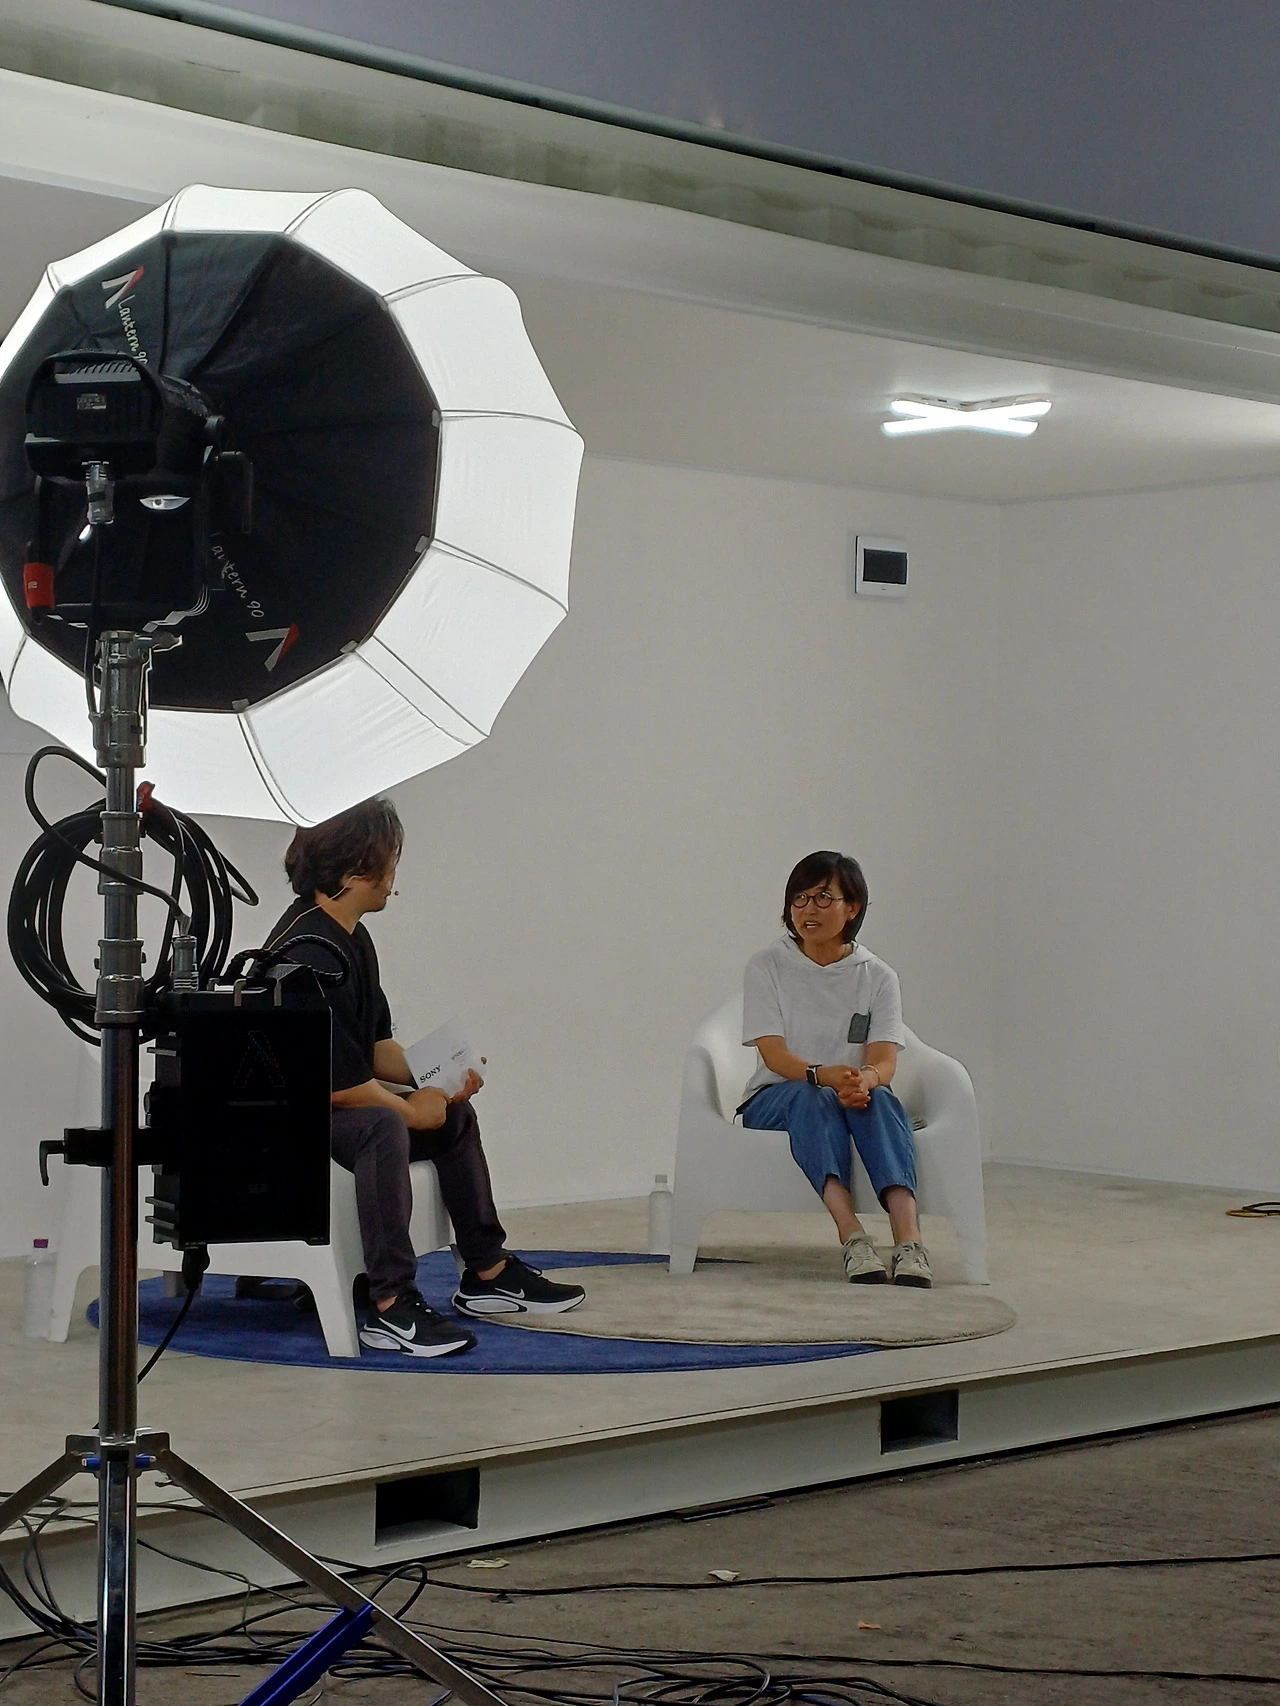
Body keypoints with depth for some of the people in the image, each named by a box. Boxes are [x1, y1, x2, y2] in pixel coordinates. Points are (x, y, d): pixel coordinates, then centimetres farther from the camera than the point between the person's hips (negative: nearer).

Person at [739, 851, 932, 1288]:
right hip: (774, 1101, -1)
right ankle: (852, 1239, -56)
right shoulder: (767, 966, 1)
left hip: (854, 1099, 1)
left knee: (879, 1097, -35)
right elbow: (774, 1054, -12)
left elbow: (884, 1061, -8)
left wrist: (865, 1079, -35)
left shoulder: (877, 976, 6)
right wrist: (824, 1075, -34)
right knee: (813, 1097, -37)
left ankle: (909, 1241, -53)